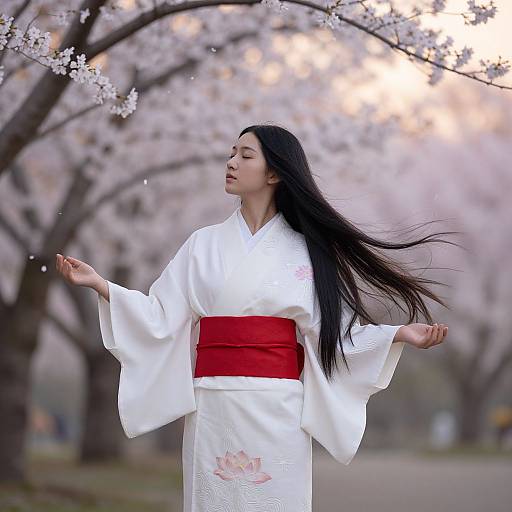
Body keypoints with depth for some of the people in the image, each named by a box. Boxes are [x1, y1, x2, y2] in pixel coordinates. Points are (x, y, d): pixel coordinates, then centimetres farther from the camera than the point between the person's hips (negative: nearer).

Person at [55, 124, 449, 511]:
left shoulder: (304, 250, 7)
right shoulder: (204, 244, 10)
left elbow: (330, 332, 1)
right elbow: (163, 319, 4)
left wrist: (400, 334, -10)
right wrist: (99, 284, -5)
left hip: (278, 408, -1)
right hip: (214, 408, 1)